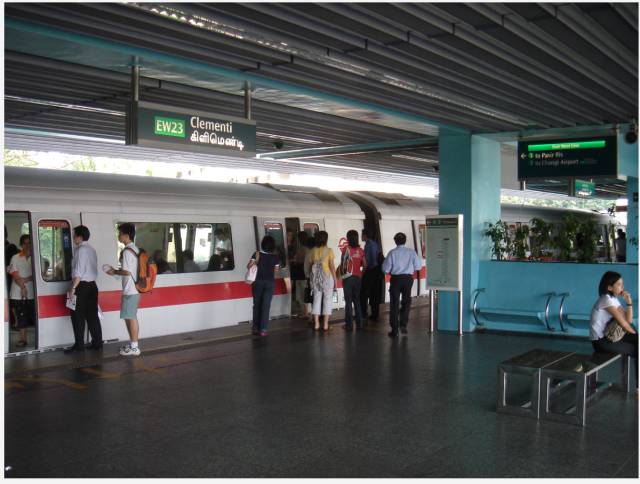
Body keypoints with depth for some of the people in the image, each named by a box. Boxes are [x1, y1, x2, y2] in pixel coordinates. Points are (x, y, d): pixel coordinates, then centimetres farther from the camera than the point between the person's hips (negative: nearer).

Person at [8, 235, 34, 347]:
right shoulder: (15, 258, 3)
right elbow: (15, 276, -3)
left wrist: (25, 280, -12)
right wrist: (22, 287, -14)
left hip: (32, 293, 0)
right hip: (18, 294, 0)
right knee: (21, 318, 4)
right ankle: (23, 339, 12)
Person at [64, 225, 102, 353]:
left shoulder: (81, 250, -12)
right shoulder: (92, 250, 13)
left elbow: (78, 271, -18)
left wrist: (73, 288, -18)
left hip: (82, 286, -8)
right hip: (92, 285, 8)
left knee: (78, 317, -1)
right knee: (92, 316, 9)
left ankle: (79, 345, 2)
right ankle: (97, 343, 11)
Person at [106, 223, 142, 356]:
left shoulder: (127, 251, -17)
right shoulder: (134, 249, 13)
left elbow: (127, 271, -21)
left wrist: (115, 272, -5)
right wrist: (117, 270, 14)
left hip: (130, 290, -10)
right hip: (134, 289, 10)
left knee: (130, 318, -3)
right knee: (130, 317, 15)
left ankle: (134, 348, 2)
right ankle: (132, 344, 22)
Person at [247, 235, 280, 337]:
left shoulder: (257, 254, -8)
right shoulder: (275, 257, -5)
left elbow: (248, 266, -13)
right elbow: (276, 270, 6)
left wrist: (256, 261, 1)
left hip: (258, 281, 0)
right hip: (270, 282, 0)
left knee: (257, 305, 12)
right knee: (266, 306, 3)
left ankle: (255, 328, 14)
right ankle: (263, 329, -1)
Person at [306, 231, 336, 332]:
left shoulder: (312, 251, 2)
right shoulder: (328, 250, -7)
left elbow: (310, 265, 3)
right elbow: (332, 266, -8)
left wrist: (311, 276, 14)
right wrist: (335, 279, -1)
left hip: (315, 277, 3)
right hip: (327, 277, -3)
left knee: (316, 299, 10)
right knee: (327, 299, 5)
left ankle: (316, 323, 9)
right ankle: (325, 324, 4)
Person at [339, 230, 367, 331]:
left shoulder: (347, 249, -11)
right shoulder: (361, 250, 1)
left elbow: (343, 264, -12)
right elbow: (364, 265, 1)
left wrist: (339, 272, 5)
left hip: (348, 277, -4)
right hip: (358, 277, 4)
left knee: (348, 301, 2)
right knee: (357, 300, 14)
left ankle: (349, 324, 1)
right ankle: (359, 323, 16)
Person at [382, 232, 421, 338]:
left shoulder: (392, 253, -8)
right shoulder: (411, 252, -4)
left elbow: (385, 269, -8)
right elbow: (418, 266, -2)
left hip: (396, 279, -1)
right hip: (408, 278, 1)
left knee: (394, 303, 6)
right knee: (406, 302, 18)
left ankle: (394, 330, 8)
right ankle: (403, 325, 12)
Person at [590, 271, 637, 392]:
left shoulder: (614, 299, 11)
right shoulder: (607, 299, -17)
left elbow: (628, 320, 6)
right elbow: (623, 323, -15)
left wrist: (629, 302, -5)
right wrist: (635, 336, 0)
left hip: (608, 336, 9)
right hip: (601, 341, -9)